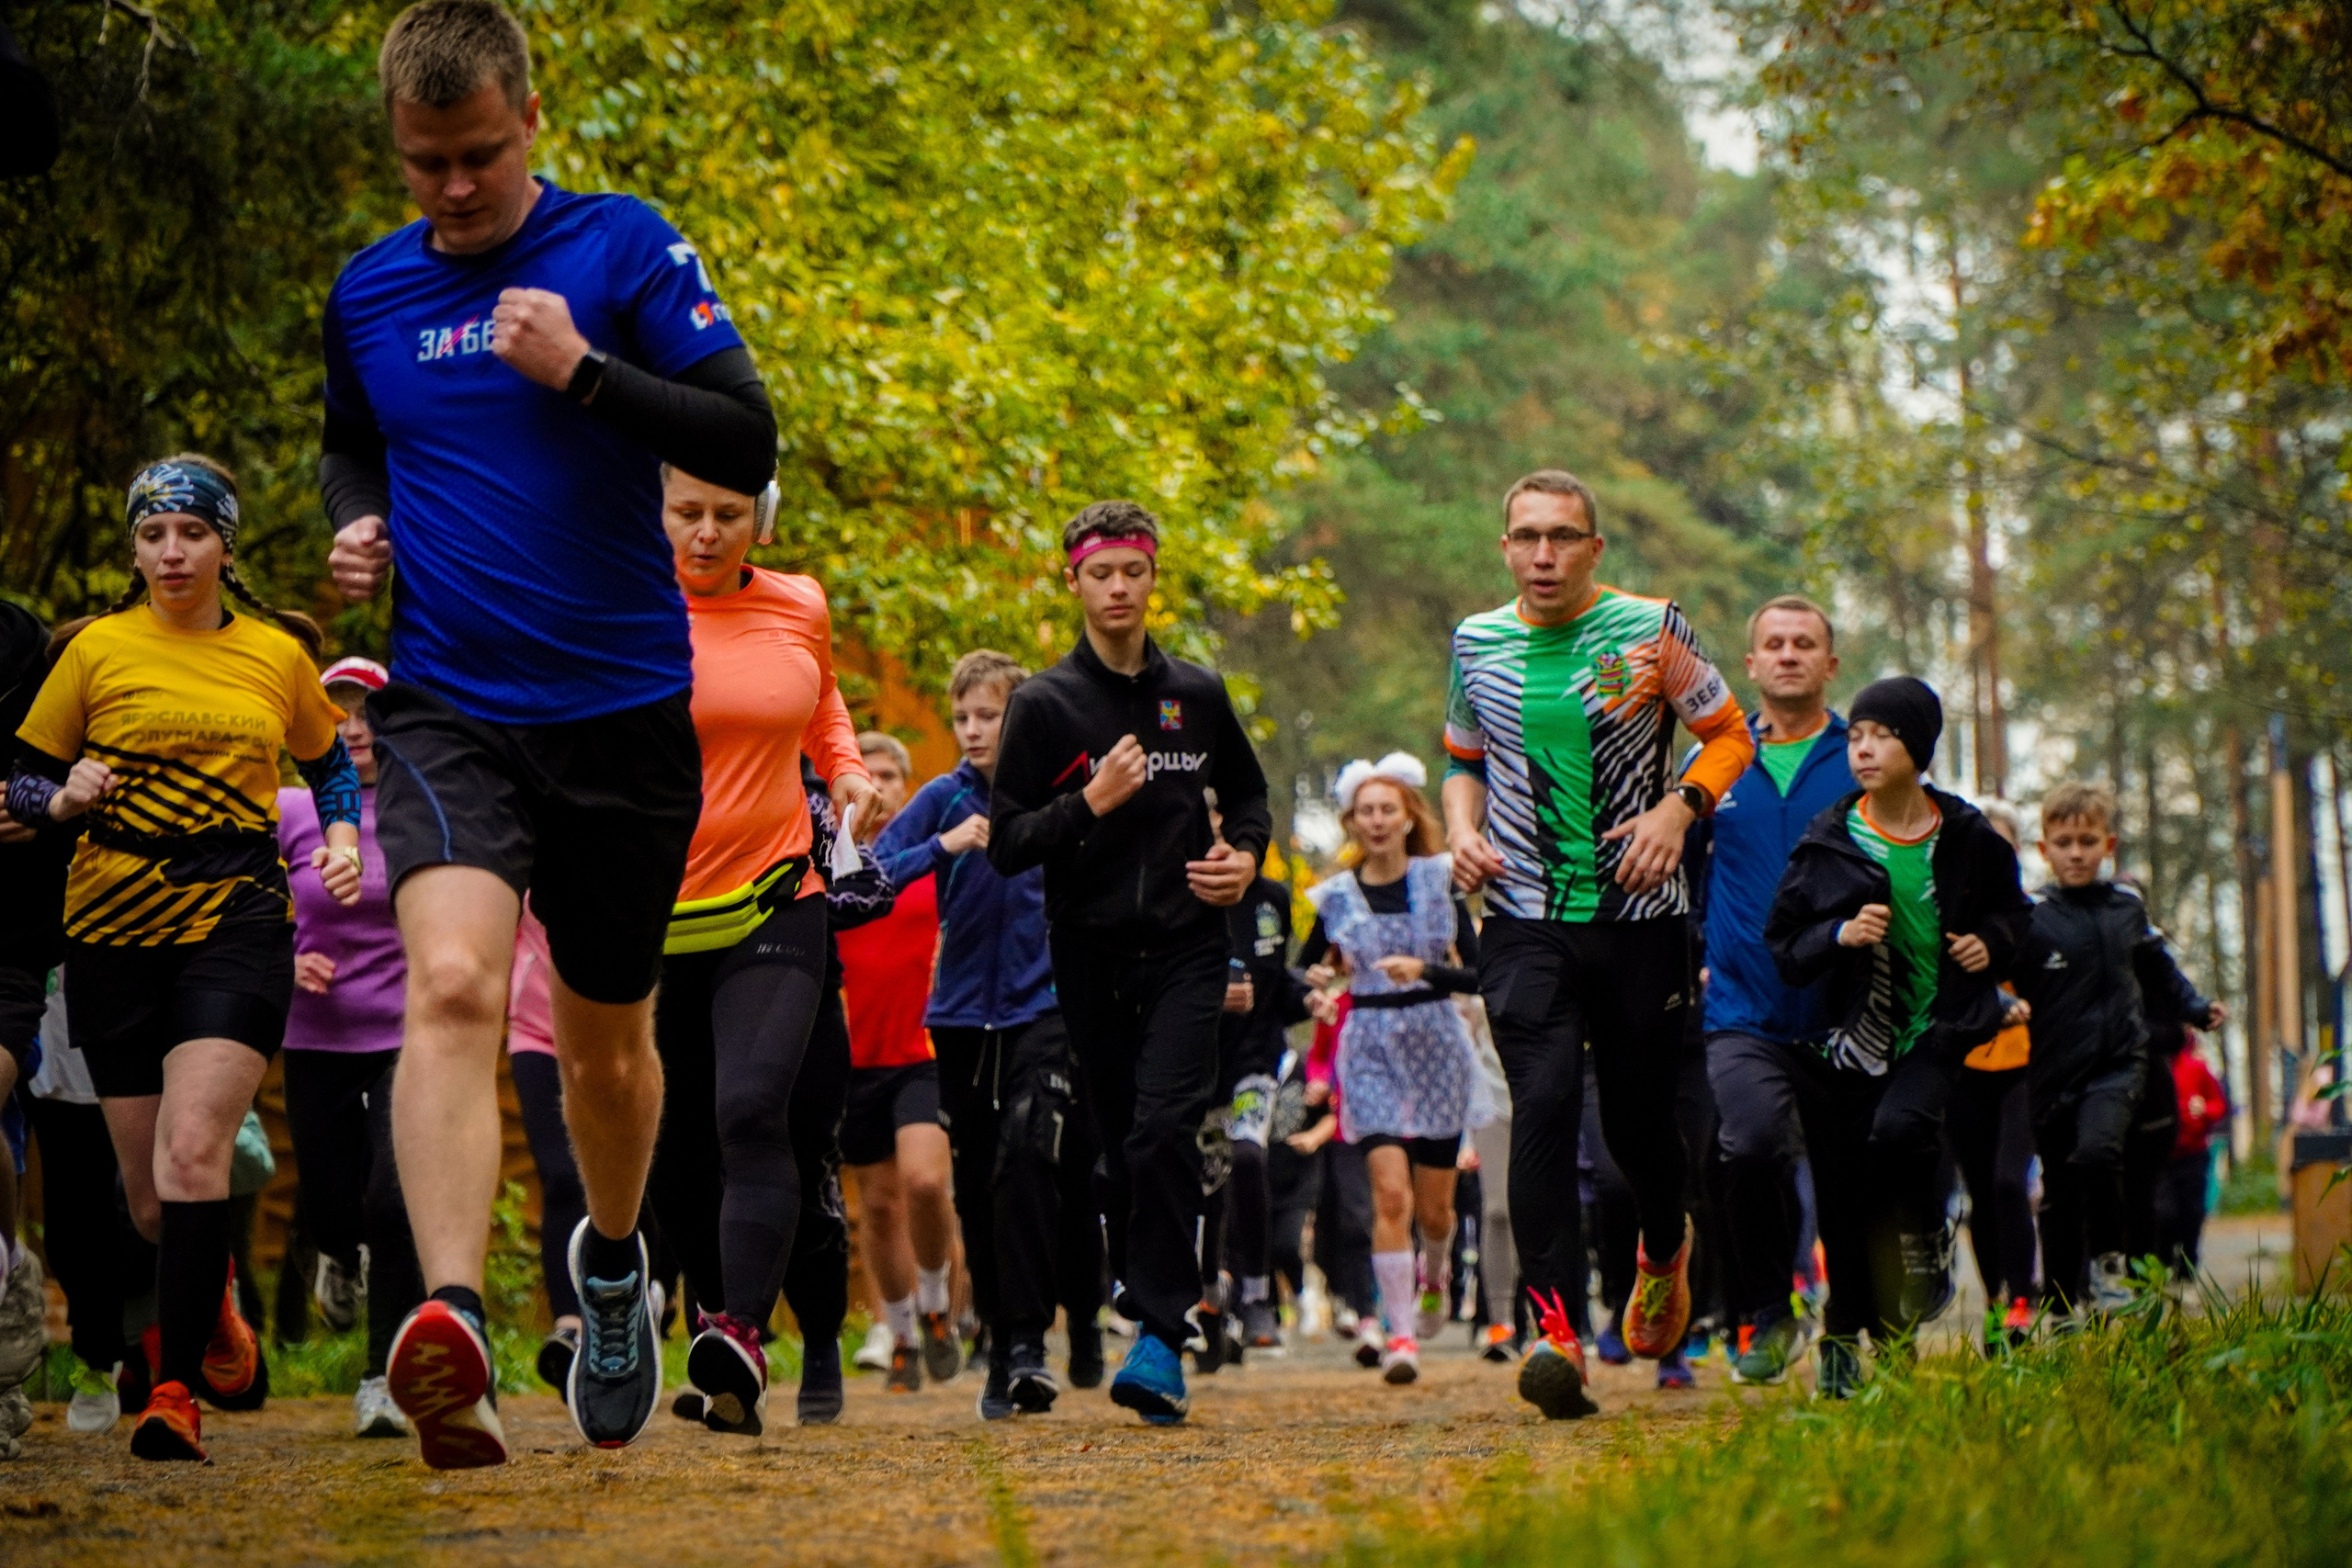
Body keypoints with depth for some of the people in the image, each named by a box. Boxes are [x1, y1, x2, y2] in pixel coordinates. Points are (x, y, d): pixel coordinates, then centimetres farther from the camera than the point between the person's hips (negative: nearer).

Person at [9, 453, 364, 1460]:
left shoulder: (279, 654, 8)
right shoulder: (95, 650, 4)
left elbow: (329, 764, 25)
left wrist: (342, 837, 6)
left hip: (238, 923, -1)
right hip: (114, 929, 1)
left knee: (193, 1152, -21)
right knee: (151, 1196, 7)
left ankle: (176, 1391, -18)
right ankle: (212, 1297, 41)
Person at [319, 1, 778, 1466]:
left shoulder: (624, 247, -3)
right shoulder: (367, 293, 8)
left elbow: (749, 442, -8)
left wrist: (582, 370, -19)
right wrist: (357, 524, 4)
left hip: (622, 706, -1)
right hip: (446, 704, 1)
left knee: (608, 1038, 13)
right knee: (453, 980, -25)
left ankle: (613, 1262, 43)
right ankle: (455, 1332, -39)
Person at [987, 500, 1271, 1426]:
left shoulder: (1197, 696, 11)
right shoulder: (1045, 705, 3)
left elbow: (1247, 797, 26)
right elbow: (1006, 844, -1)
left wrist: (1245, 856, 6)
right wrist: (1090, 803, -15)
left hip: (1186, 950, 0)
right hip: (1090, 955, 0)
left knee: (1164, 1128, -16)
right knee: (1123, 1145, 3)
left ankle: (1161, 1337, -19)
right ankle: (1150, 1299, 17)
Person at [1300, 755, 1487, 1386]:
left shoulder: (1439, 881, 0)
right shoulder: (1335, 897, 3)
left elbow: (1477, 973, -5)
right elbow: (1303, 969, 12)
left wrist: (1426, 971, -21)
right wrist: (1313, 989, -10)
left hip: (1437, 1045, 0)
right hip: (1370, 1050, 0)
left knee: (1434, 1204, 9)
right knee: (1390, 1193, -16)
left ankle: (1436, 1272, 44)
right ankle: (1400, 1335, -14)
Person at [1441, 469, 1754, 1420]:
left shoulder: (1648, 630, -1)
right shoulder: (1477, 643, 7)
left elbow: (1728, 735, 6)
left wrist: (1677, 811, -12)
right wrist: (1462, 831, 2)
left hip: (1640, 919, -1)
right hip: (1525, 921, 1)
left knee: (1639, 1120, 6)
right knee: (1544, 1107, -17)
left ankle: (1665, 1248, 41)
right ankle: (1560, 1332, -21)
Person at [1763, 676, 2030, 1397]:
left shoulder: (1967, 838, 1)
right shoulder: (1826, 844, 1)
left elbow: (2013, 910, 19)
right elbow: (1782, 944, 3)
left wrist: (1990, 942, -2)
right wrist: (1838, 936, -16)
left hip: (1935, 1032, -1)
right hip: (1845, 1041, 1)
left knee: (1898, 1128, -31)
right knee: (1843, 1202, 3)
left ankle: (1930, 1239, -1)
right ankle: (1843, 1341, 23)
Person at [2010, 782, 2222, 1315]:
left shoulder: (2127, 906, 7)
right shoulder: (2030, 916, -6)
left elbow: (2155, 965, 25)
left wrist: (2196, 1006, 18)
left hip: (2118, 1062, 1)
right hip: (2054, 1072, -1)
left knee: (2097, 1151, -28)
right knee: (2060, 1197, 7)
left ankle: (2108, 1261, -7)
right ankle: (2063, 1310, 21)